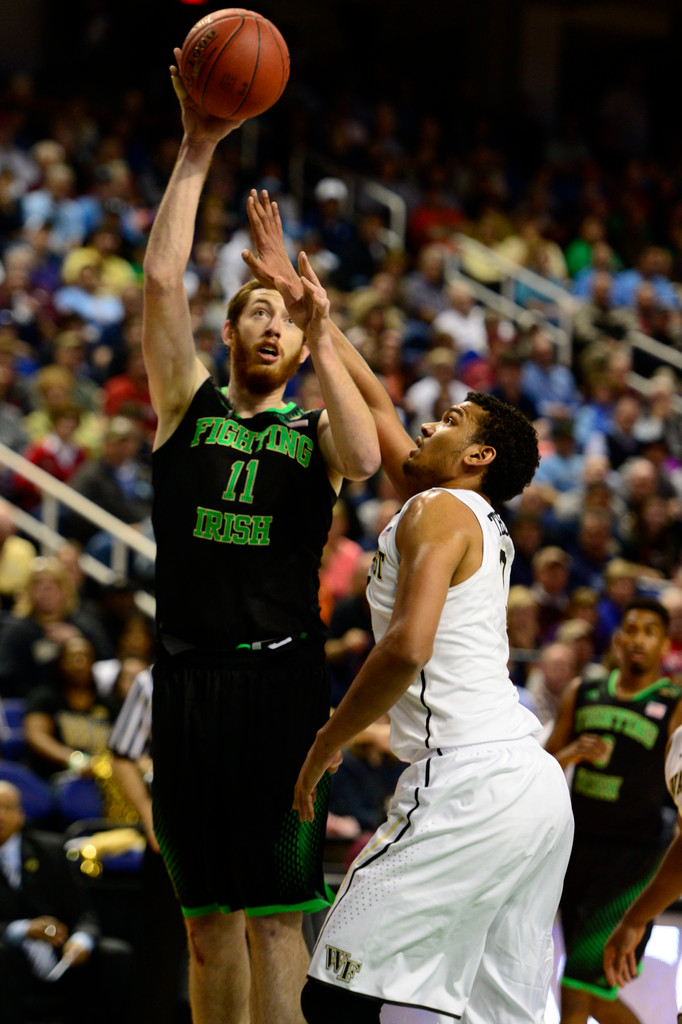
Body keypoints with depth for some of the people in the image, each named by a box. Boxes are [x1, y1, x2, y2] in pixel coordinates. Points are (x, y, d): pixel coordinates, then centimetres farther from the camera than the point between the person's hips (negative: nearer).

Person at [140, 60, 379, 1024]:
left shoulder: (314, 426, 10)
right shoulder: (188, 403, 13)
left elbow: (365, 460, -14)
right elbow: (162, 278, 1)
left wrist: (324, 342, -12)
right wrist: (197, 151, -3)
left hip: (282, 677, -2)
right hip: (189, 676, 2)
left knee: (275, 909, -6)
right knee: (208, 912, 6)